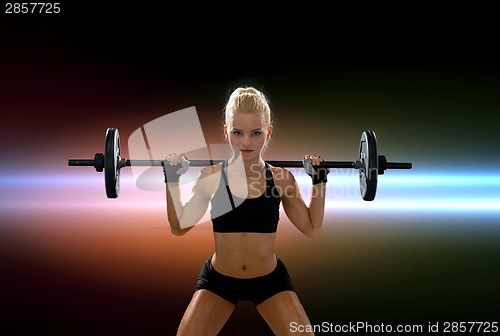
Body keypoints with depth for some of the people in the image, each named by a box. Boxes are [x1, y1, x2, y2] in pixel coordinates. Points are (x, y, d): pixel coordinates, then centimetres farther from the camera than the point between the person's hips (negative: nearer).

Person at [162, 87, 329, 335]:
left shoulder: (281, 178, -10)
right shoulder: (211, 176, -13)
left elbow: (312, 228, 0)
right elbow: (179, 227, -4)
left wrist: (319, 182, -6)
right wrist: (172, 180, -10)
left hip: (270, 280, 1)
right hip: (218, 280, 0)